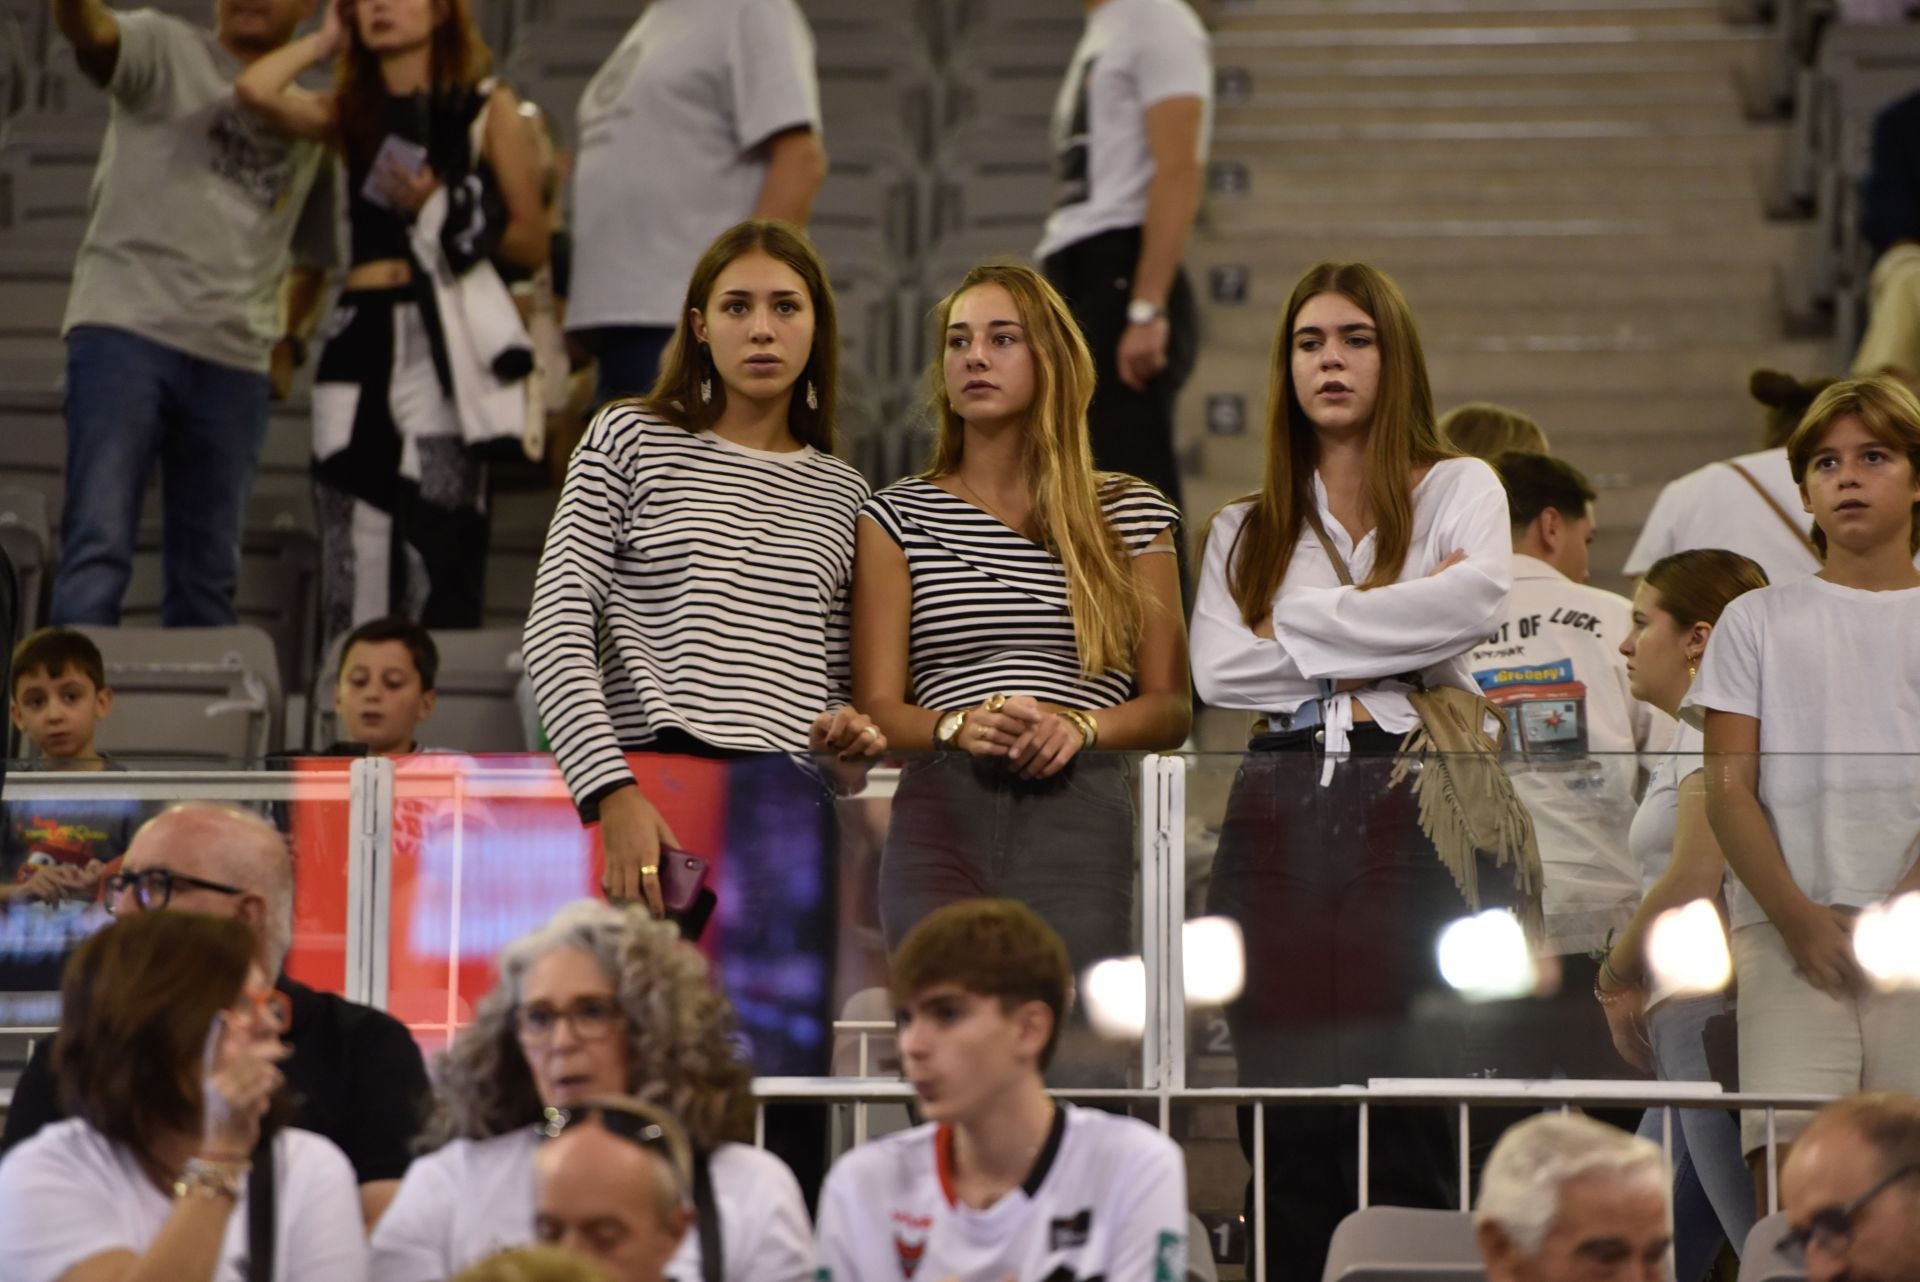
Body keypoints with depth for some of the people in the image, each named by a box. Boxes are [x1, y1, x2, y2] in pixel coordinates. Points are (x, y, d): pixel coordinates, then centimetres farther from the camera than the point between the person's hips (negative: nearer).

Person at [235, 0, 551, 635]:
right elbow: (256, 89, -2)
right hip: (360, 339, 4)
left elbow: (533, 243, 4)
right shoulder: (350, 113, 18)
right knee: (352, 558, -4)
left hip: (445, 340, -3)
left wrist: (442, 207, -8)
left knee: (439, 557, -12)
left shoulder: (487, 107, 9)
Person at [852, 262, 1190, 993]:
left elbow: (1172, 707, 12)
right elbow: (877, 709, 8)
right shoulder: (898, 517, 14)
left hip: (1080, 816, 0)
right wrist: (957, 726, -12)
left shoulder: (1132, 515, 15)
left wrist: (1080, 726, -7)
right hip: (941, 812, 0)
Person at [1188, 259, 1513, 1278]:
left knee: (1407, 1135, -8)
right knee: (1290, 1136, -1)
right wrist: (1372, 661, -5)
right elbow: (1217, 670, 3)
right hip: (1278, 820, 3)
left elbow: (1479, 598, -12)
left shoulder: (1457, 489, 11)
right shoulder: (1245, 529, 20)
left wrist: (1301, 635, -5)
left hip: (1408, 812, -3)